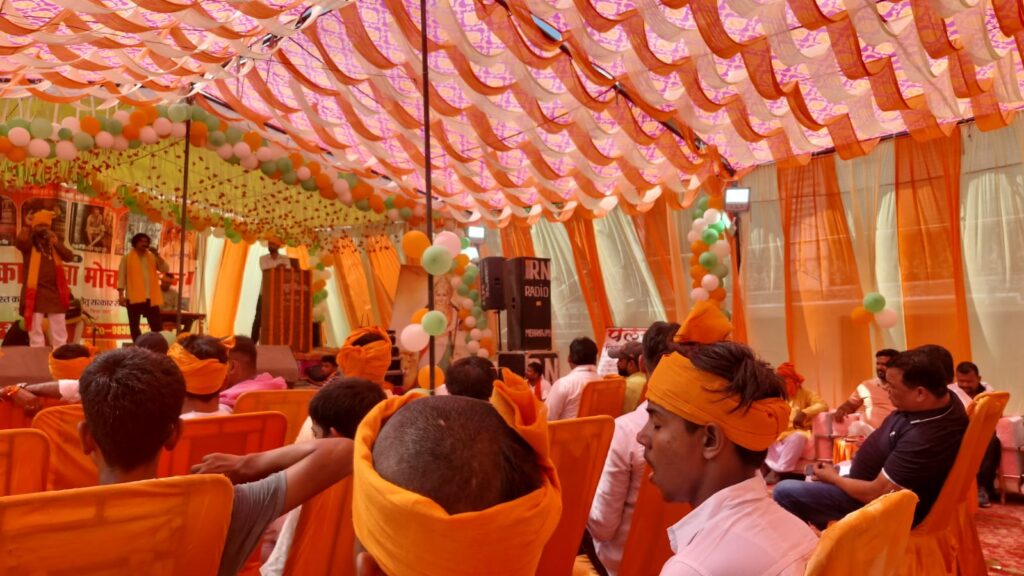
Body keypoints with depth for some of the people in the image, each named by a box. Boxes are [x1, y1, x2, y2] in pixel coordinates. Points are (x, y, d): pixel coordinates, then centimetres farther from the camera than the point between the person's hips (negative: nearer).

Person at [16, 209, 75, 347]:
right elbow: (19, 242, -23)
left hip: (55, 292, 4)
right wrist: (29, 227, -7)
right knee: (35, 332, 0)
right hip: (35, 293, -4)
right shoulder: (29, 244, 1)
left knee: (60, 333, 8)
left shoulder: (54, 242, 14)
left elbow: (70, 257, 1)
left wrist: (56, 243, -12)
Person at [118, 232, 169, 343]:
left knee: (156, 326, -1)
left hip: (151, 297, 2)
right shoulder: (127, 257, 5)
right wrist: (121, 295, -6)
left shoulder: (152, 257, 13)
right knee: (134, 326, 4)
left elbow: (165, 269, 3)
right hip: (134, 297, -2)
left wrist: (157, 255, -6)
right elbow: (122, 277, 1)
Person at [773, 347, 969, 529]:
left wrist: (833, 478, -11)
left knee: (784, 491, -10)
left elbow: (875, 494, -27)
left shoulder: (925, 439, -39)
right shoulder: (943, 395, -10)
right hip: (886, 476, 10)